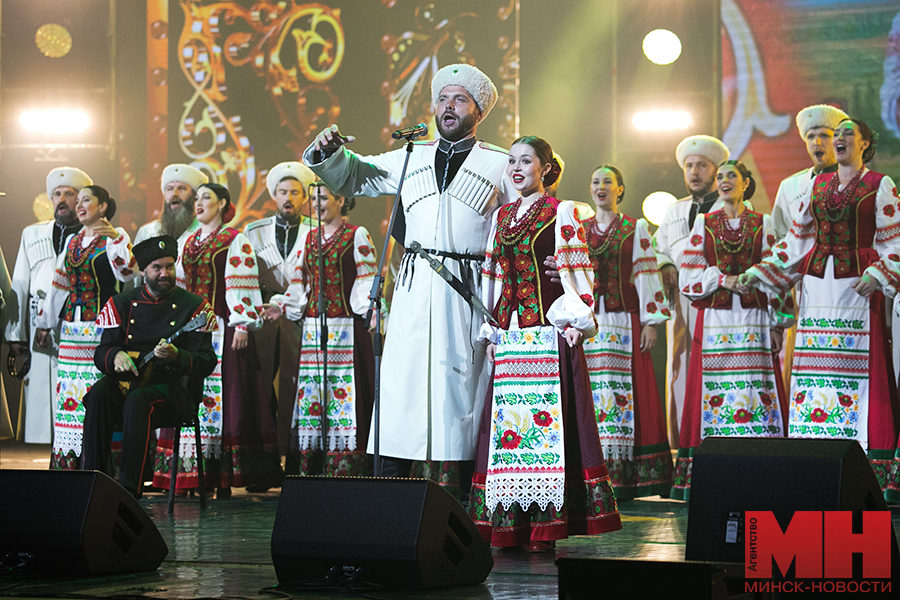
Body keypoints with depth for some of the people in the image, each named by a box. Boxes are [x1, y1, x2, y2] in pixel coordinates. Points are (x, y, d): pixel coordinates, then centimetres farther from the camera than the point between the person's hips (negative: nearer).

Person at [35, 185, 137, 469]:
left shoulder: (115, 237, 0)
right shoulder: (73, 241, 19)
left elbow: (128, 272, -16)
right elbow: (60, 284, 22)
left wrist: (117, 238, -27)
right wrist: (45, 323, 22)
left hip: (102, 326, -6)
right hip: (72, 326, 6)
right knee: (69, 388, 1)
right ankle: (69, 460, 4)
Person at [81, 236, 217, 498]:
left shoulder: (194, 306, 1)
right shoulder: (122, 304, 9)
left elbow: (207, 362, -5)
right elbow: (100, 353, 9)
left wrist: (175, 356, -24)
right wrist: (116, 356, -15)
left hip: (174, 388, -3)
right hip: (127, 382, 3)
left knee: (137, 401, -35)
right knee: (99, 393, -29)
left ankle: (129, 490, -37)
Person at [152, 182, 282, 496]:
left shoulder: (235, 241, 0)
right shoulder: (189, 242, 19)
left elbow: (242, 285, -8)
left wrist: (242, 325, -15)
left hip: (222, 330, -6)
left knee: (221, 396, -9)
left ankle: (223, 477, -9)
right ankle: (191, 472, 3)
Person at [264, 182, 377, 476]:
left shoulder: (357, 235, 0)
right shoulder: (310, 237, 18)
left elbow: (367, 281, -6)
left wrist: (371, 310, -20)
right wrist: (282, 306, 9)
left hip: (345, 327, -6)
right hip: (313, 327, 6)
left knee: (344, 388, -10)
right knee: (312, 387, 3)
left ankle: (346, 468, -8)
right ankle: (310, 469, 5)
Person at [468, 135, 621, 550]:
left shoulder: (561, 213, 2)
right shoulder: (501, 216, 18)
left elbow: (575, 270, -3)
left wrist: (575, 322, -12)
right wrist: (490, 329, 15)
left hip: (548, 331, -5)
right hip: (508, 335, 6)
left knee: (547, 416, -10)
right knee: (507, 420, 1)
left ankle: (547, 522, -8)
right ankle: (511, 522, 4)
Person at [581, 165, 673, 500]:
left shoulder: (635, 229, 8)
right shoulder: (579, 230, 15)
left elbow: (646, 274, 3)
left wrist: (651, 322, -5)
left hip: (625, 323, -2)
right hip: (587, 323, 2)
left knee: (626, 394, -8)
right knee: (589, 395, -4)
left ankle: (624, 478, -6)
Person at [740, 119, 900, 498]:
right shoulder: (818, 185, 16)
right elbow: (798, 239, 19)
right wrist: (760, 273, 14)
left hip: (857, 286, -4)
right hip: (817, 285, 4)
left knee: (861, 366, -8)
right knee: (814, 368, -1)